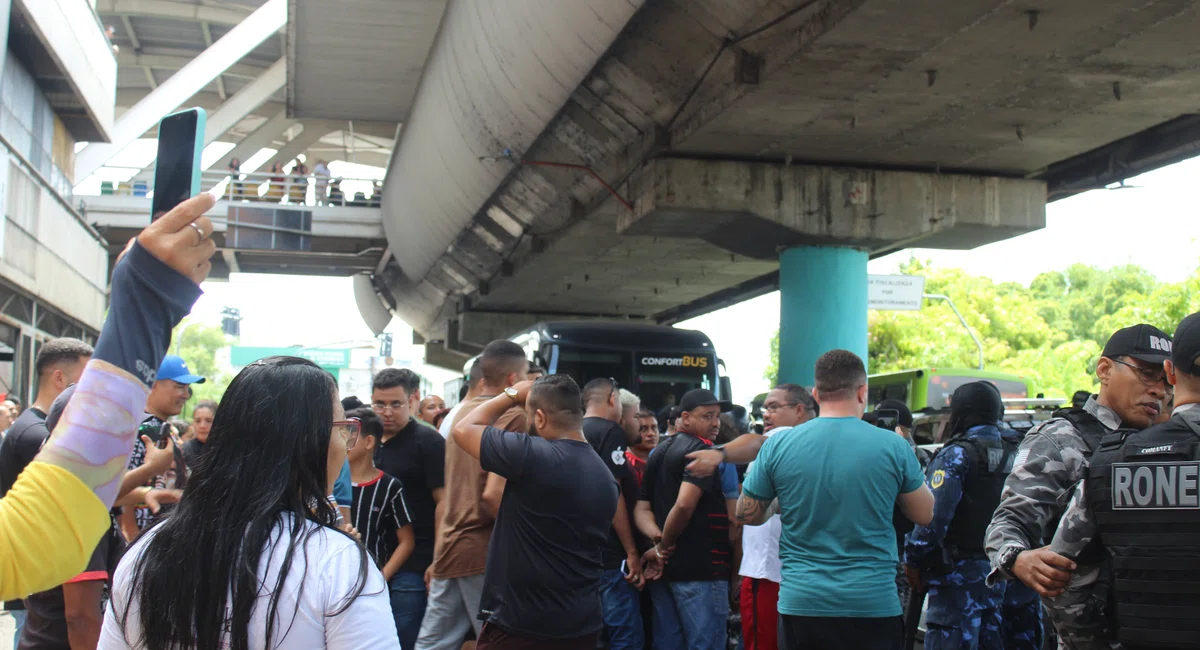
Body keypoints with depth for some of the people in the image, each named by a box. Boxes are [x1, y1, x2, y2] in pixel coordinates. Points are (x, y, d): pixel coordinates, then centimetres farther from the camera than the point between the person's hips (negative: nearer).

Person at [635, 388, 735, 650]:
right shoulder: (702, 451, -11)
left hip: (665, 567, 9)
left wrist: (658, 538, -6)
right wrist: (663, 545, -10)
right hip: (699, 567, -9)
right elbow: (684, 505, -24)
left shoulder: (659, 453, 17)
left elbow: (642, 508, 11)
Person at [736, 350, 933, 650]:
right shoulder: (893, 446, -6)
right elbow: (925, 514, 8)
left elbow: (746, 515, 7)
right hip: (874, 605, 0)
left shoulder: (777, 445, -4)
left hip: (800, 603, 1)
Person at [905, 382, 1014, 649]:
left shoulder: (956, 455, -10)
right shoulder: (1016, 456, 11)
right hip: (1004, 574, 7)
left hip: (961, 577, -7)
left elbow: (933, 516, -19)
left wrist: (913, 561, -8)